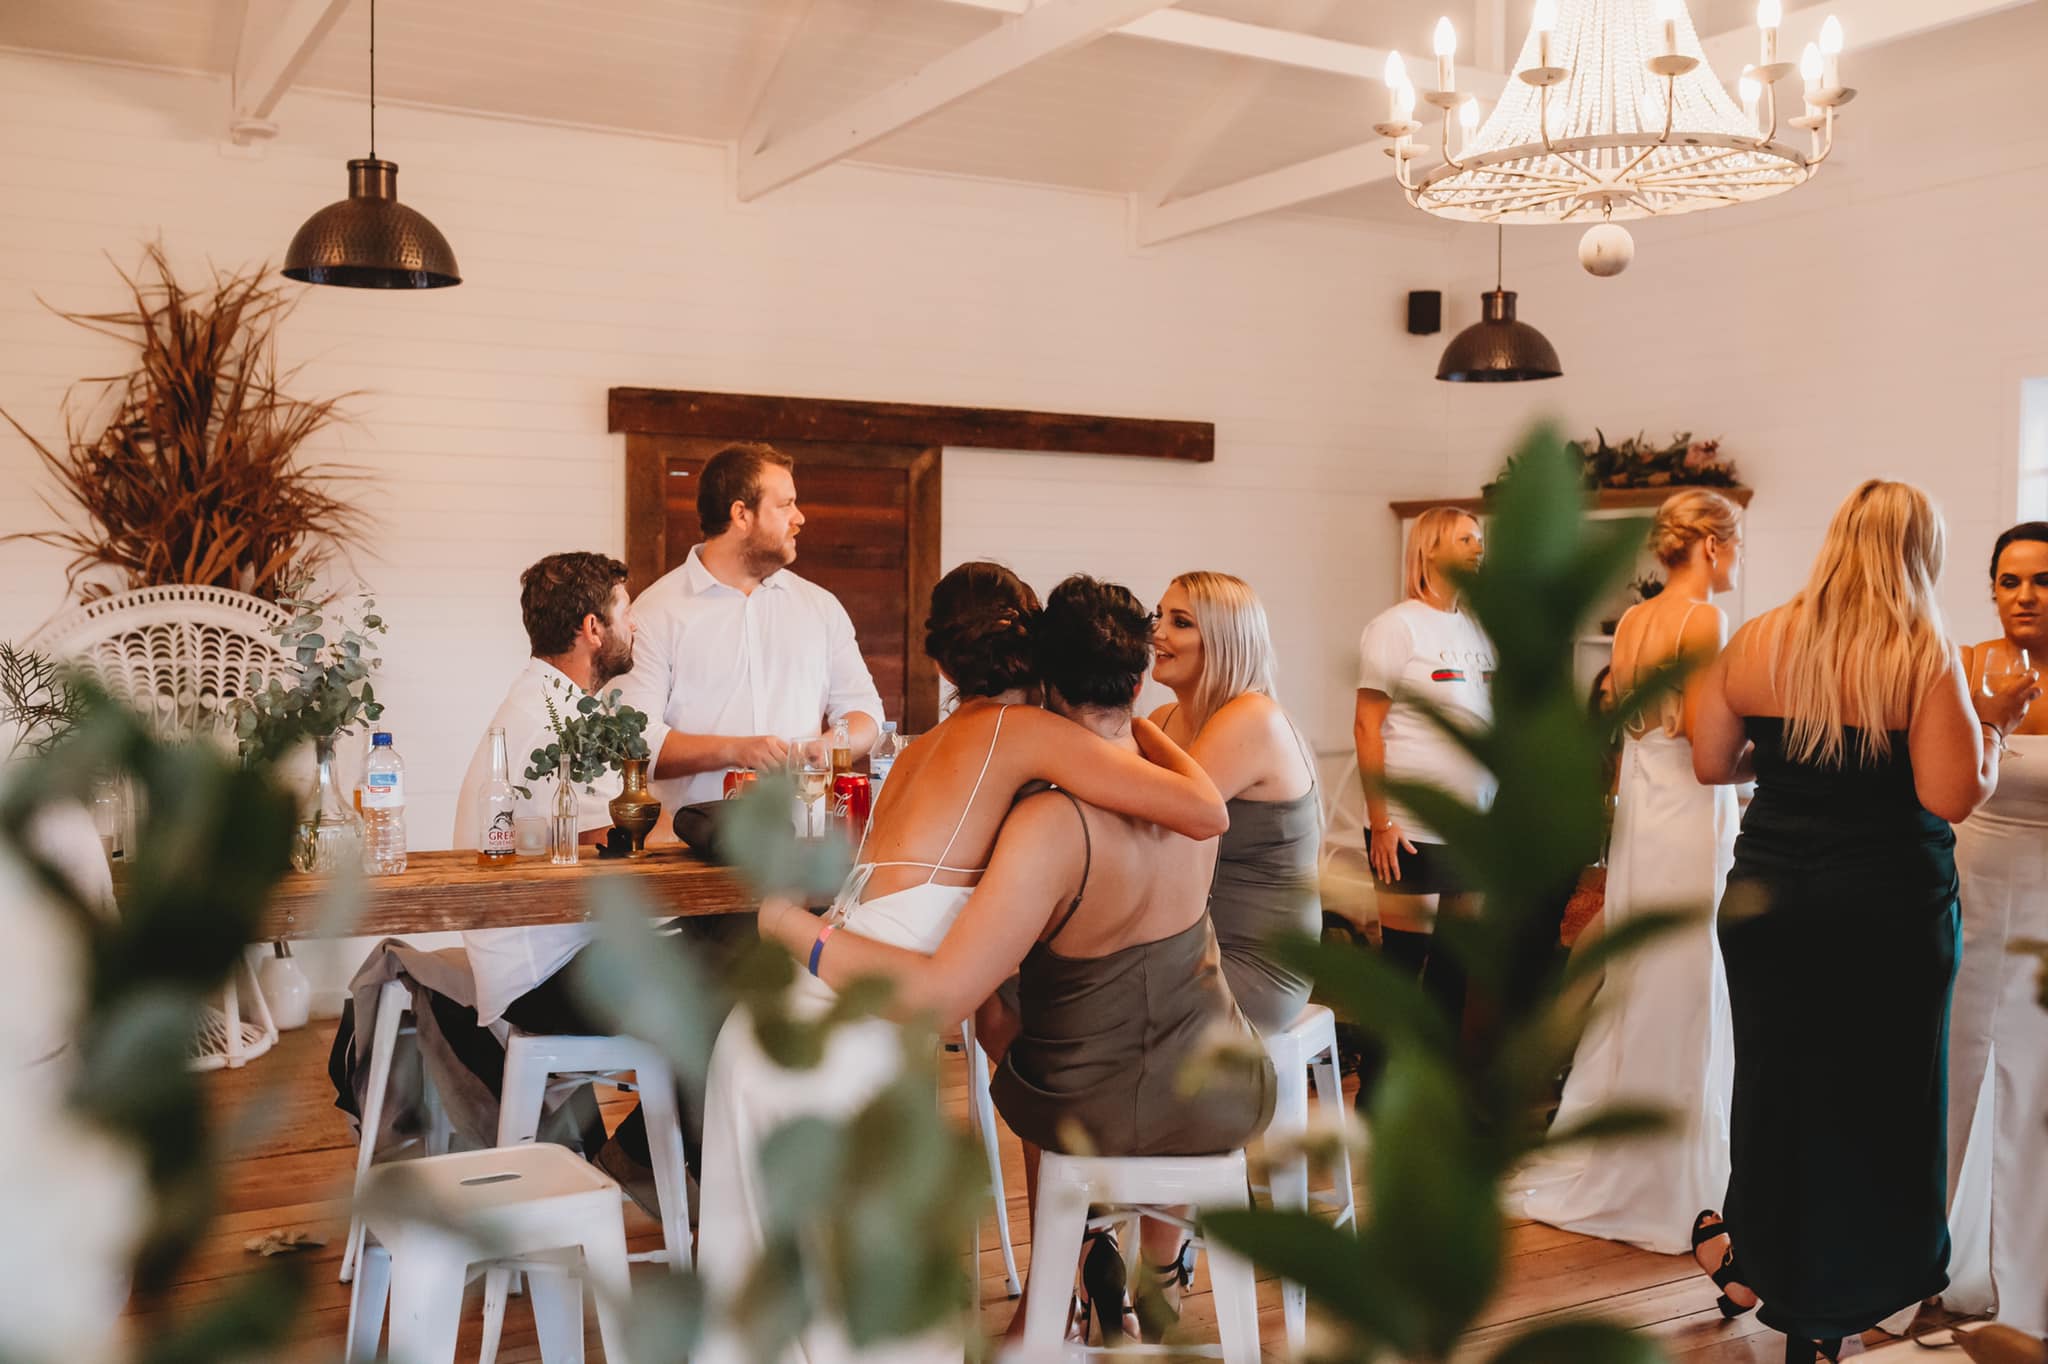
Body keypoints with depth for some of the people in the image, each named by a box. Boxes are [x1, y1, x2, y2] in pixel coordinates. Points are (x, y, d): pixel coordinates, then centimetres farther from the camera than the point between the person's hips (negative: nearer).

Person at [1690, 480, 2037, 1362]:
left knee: (1774, 1079, 19)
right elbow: (1953, 796, -17)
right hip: (1886, 914, -3)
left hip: (1765, 900, 3)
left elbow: (1711, 764, 6)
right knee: (1874, 1094, 12)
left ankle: (1755, 1253, 33)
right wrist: (1992, 724, 0)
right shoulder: (1923, 654, -12)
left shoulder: (1755, 642, -1)